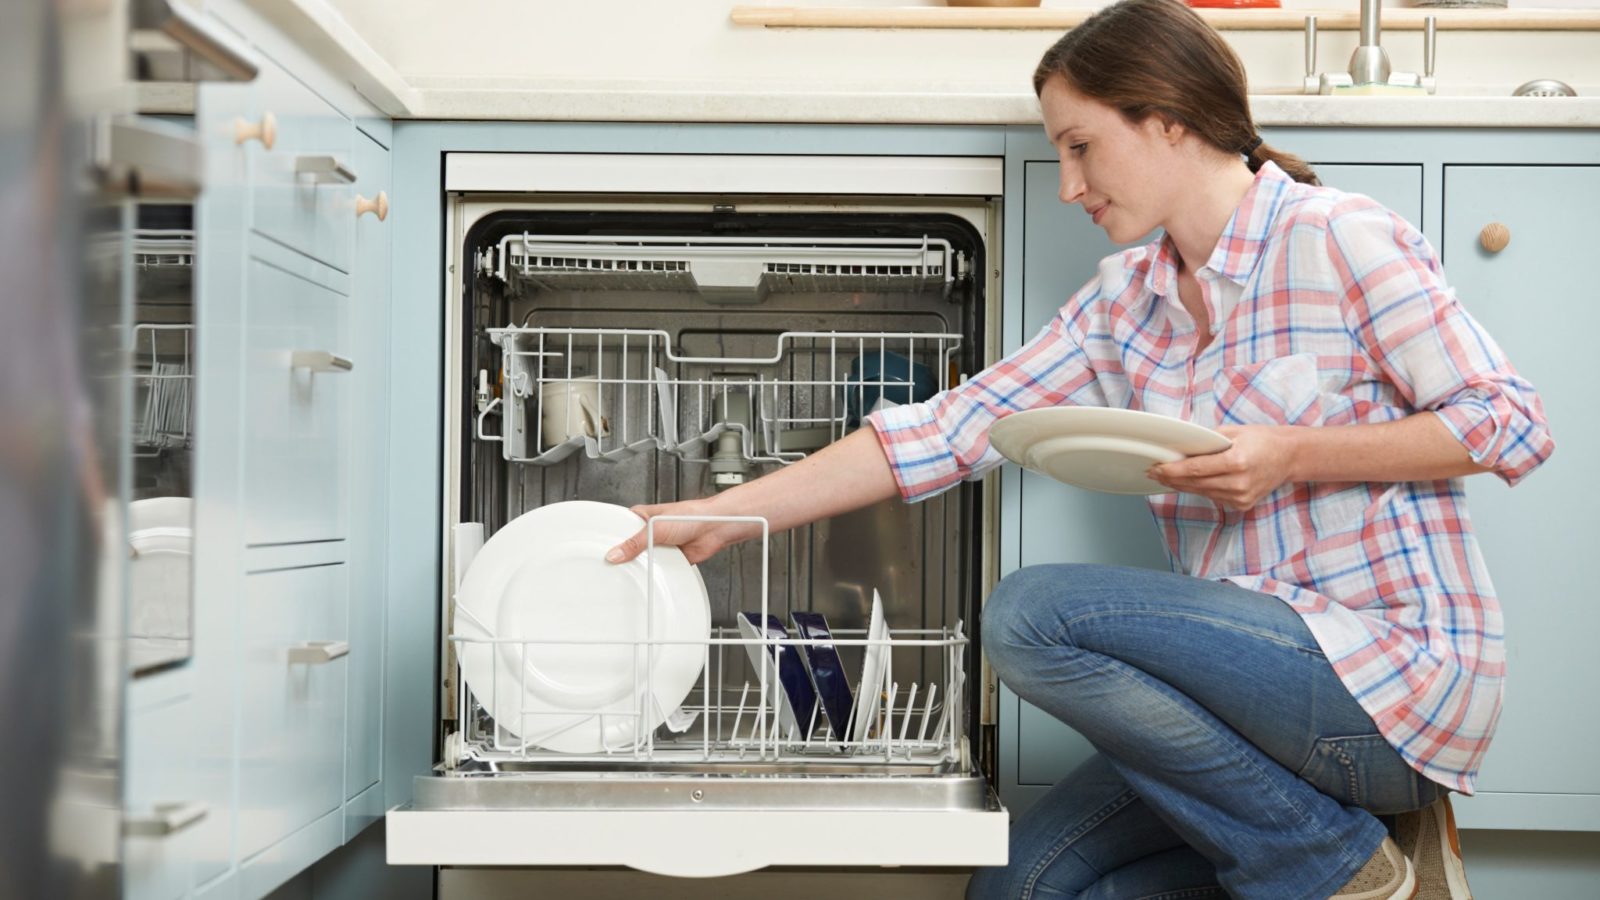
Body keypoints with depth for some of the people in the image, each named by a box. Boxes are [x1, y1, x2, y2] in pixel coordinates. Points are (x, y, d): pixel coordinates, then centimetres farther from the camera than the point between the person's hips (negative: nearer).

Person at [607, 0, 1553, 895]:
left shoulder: (1337, 236, -8)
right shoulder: (1123, 303, 9)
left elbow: (1511, 424, -9)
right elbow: (953, 428, 3)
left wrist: (1293, 456, -20)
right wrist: (721, 516, -2)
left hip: (1400, 666, -7)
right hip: (1265, 675, 7)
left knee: (1032, 613, -23)